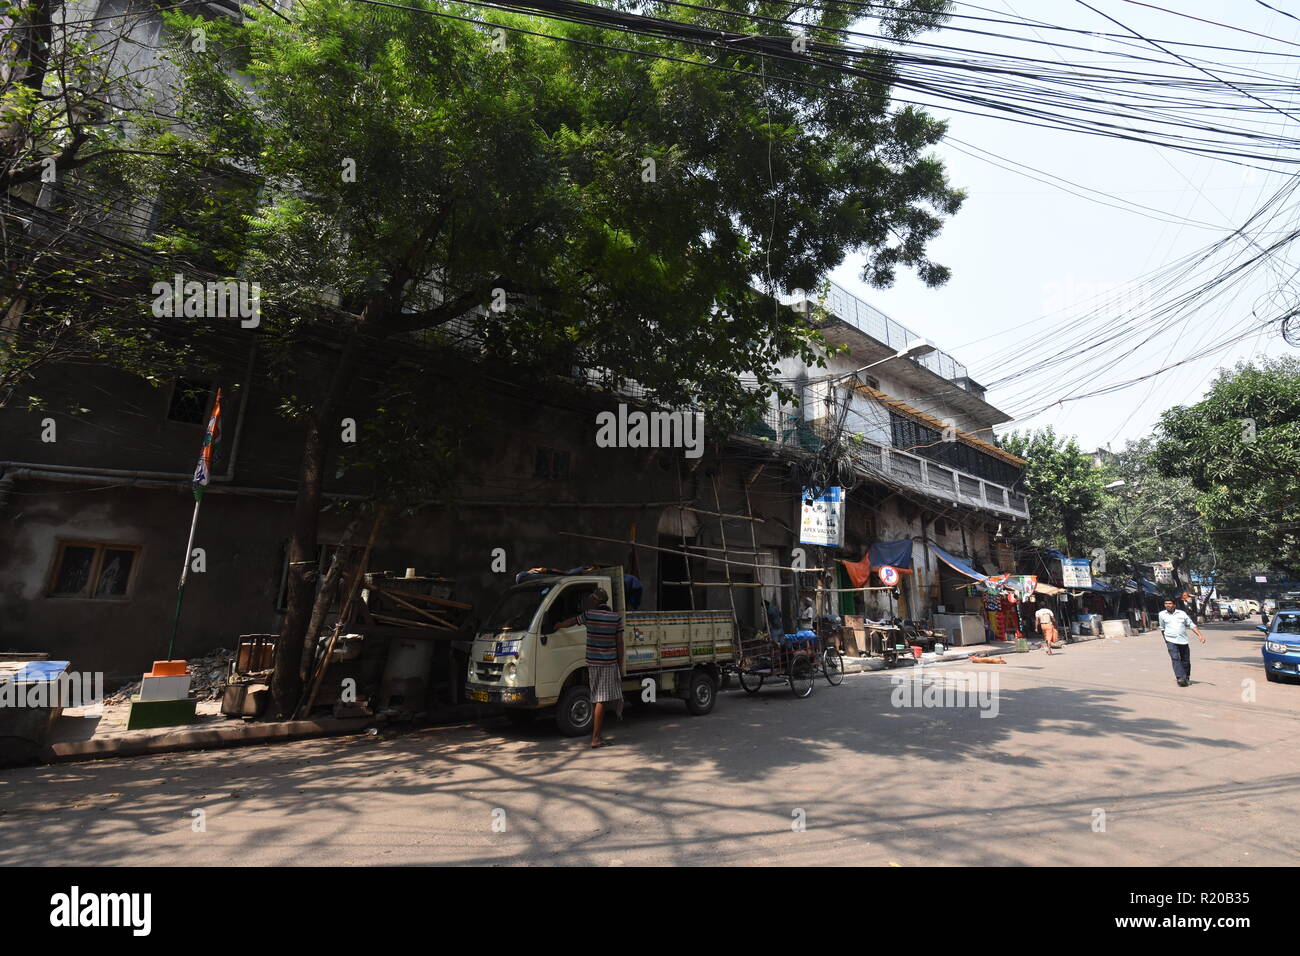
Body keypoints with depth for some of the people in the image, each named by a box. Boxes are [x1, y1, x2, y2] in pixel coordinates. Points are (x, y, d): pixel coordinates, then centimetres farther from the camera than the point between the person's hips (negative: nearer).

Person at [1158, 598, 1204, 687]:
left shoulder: (1182, 613, 6)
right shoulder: (1162, 614, 5)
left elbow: (1192, 625, 8)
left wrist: (1200, 635, -3)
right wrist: (1165, 639, 21)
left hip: (1183, 641, 2)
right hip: (1171, 641, -2)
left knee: (1186, 661, 9)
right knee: (1175, 659, -17)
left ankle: (1187, 678, 29)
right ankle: (1181, 678, -22)